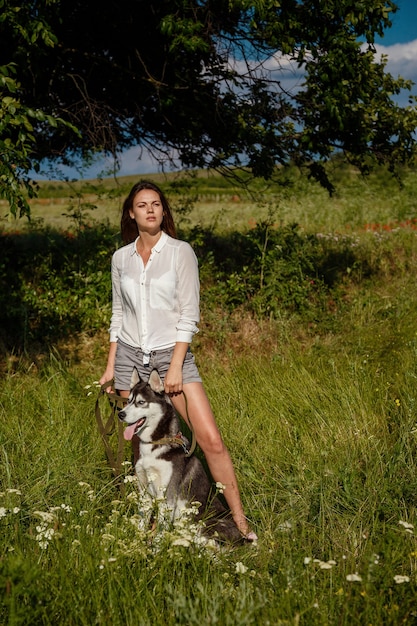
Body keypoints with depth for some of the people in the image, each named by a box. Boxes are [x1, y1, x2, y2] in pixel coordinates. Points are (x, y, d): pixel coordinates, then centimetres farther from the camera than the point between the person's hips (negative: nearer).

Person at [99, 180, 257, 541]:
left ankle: (240, 521, -4)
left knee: (211, 440, -12)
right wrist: (111, 365, 12)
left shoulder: (181, 252, -4)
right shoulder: (121, 258, 8)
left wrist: (175, 367, -13)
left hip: (173, 352, -3)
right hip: (130, 356, 3)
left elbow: (189, 315, -7)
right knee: (140, 443, 6)